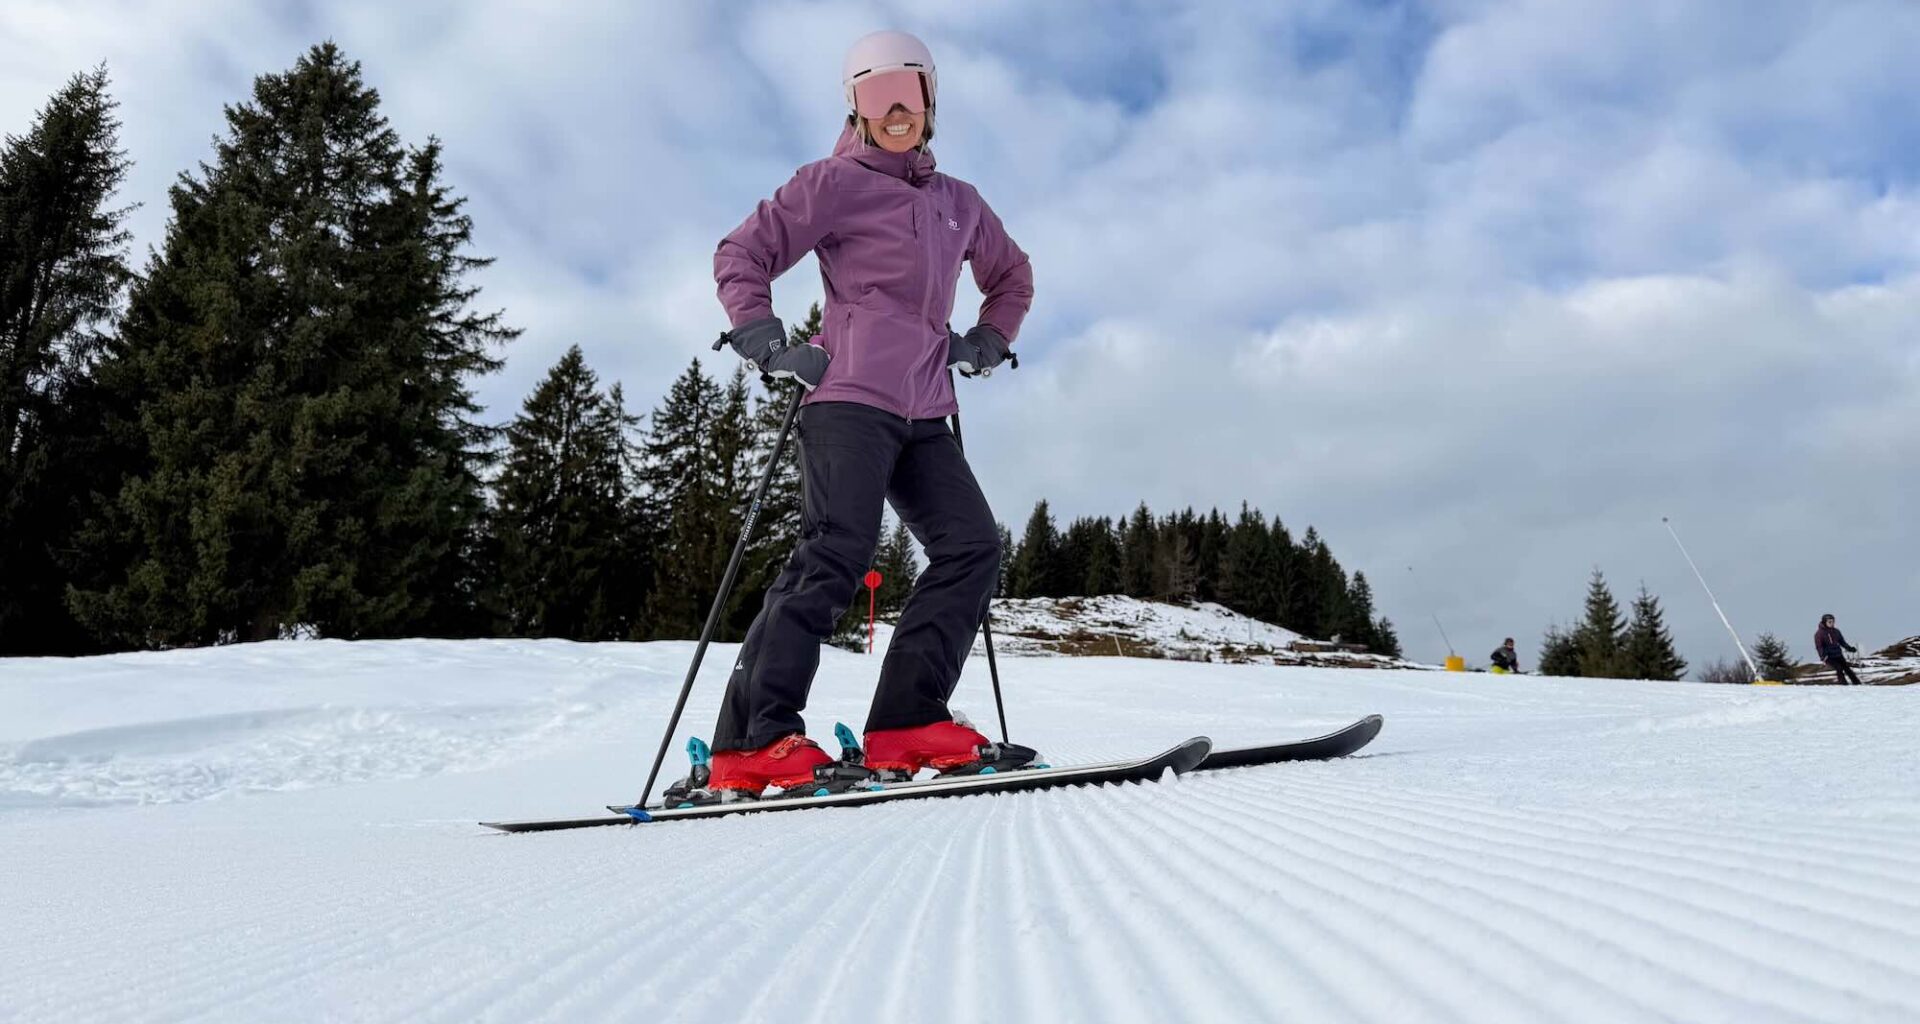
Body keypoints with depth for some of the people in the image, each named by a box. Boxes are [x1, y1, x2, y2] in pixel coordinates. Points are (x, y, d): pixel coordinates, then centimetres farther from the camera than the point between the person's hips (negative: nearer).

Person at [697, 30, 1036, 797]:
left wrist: (989, 340, 18)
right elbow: (741, 255, 5)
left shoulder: (959, 202, 22)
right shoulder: (836, 183, 6)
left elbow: (1012, 276, 36)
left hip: (923, 415, 7)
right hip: (849, 399, -6)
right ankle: (752, 744, -17)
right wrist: (768, 344, -7)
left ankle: (907, 727, -8)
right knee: (835, 554, -19)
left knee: (972, 547, -7)